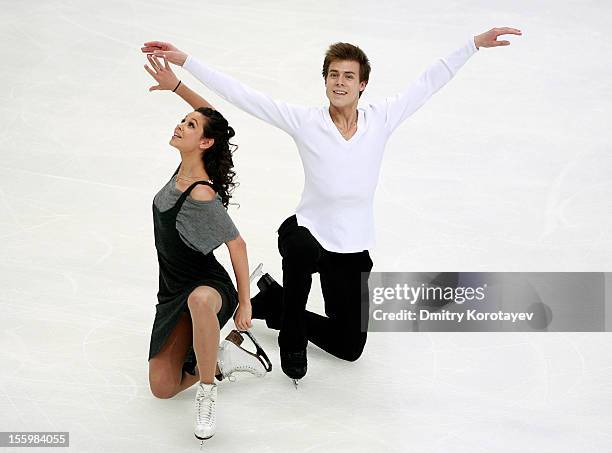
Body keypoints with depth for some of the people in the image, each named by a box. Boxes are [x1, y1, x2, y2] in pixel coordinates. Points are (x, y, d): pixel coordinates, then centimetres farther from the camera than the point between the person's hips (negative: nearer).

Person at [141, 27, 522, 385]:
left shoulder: (381, 119, -5)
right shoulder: (305, 122, -11)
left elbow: (428, 82, 0)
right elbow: (242, 94, -14)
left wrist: (475, 43, 0)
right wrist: (185, 61, -17)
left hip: (353, 251, 3)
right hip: (306, 233, -3)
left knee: (349, 348, 10)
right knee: (301, 247, -43)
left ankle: (273, 301, 33)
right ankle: (292, 339, -14)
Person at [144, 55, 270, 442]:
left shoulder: (201, 195, -28)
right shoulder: (185, 166, -7)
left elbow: (237, 244, -22)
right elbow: (210, 116, 5)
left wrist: (245, 303, -16)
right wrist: (174, 84, 0)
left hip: (207, 284, -8)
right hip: (174, 291, 8)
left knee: (199, 301, -48)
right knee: (162, 388, 4)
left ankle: (208, 393, -27)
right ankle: (226, 354, 21)